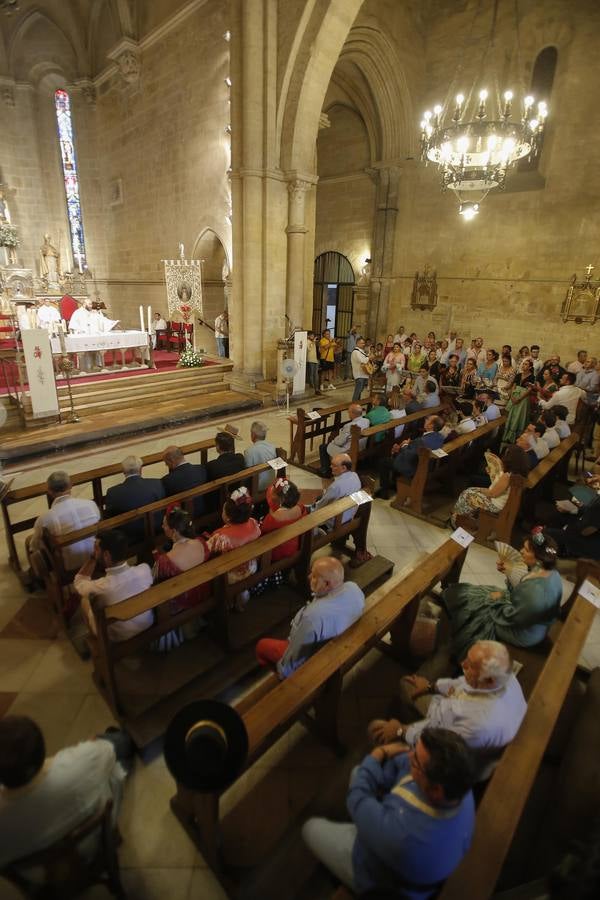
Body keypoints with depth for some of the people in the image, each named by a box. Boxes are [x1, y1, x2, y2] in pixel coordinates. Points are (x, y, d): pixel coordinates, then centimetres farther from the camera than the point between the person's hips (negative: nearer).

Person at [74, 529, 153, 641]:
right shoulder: (145, 570, -26)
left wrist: (93, 557, -14)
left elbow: (78, 581, -10)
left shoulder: (100, 587, -36)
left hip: (117, 638, -3)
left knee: (84, 598, 17)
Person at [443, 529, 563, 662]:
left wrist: (500, 600, -11)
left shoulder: (536, 590, -41)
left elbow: (513, 616, -28)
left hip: (523, 633, -9)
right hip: (529, 620, 9)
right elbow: (521, 591, 5)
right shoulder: (550, 571, -11)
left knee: (467, 602, 3)